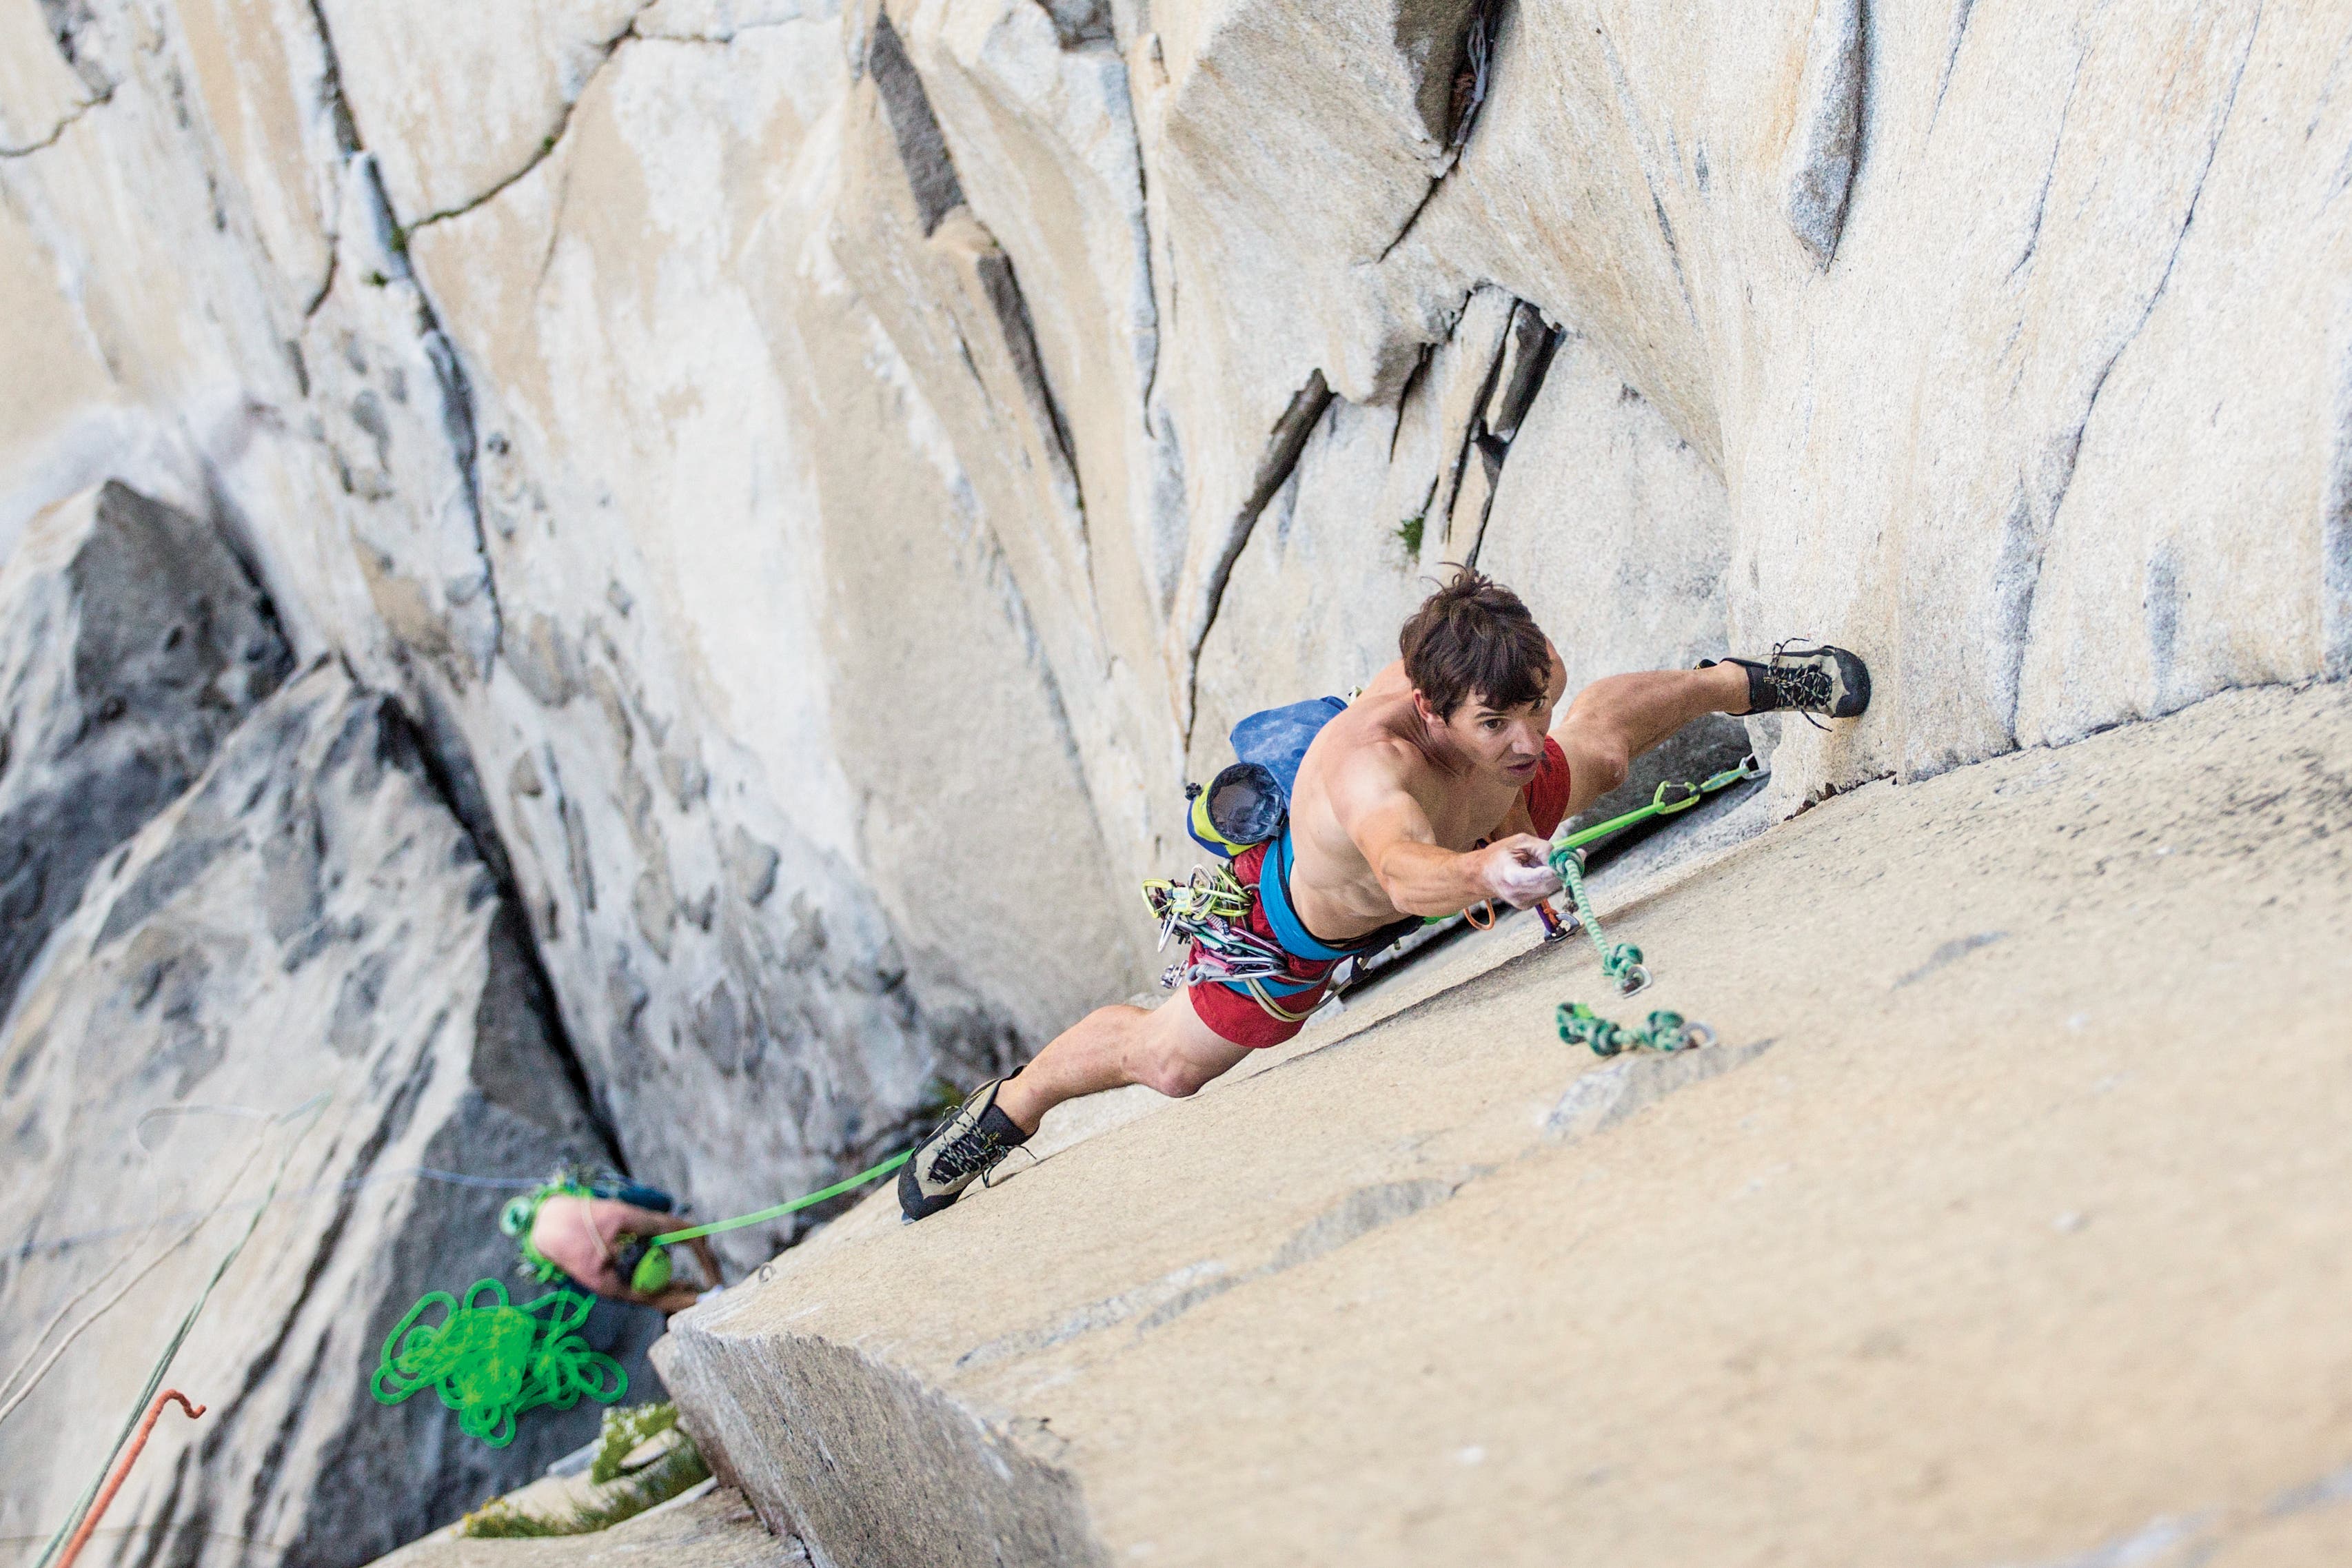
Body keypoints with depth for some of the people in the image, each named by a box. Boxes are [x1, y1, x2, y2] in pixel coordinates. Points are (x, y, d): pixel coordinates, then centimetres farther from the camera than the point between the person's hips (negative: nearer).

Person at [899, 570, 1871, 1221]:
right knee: (1171, 1061, 15)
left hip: (1482, 824, 4)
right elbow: (1405, 873, -74)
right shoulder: (1371, 759, -54)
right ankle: (1007, 1108, 44)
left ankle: (1737, 683, 57)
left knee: (1605, 737, 24)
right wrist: (1486, 872, -93)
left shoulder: (1522, 673, -37)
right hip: (1304, 919, -4)